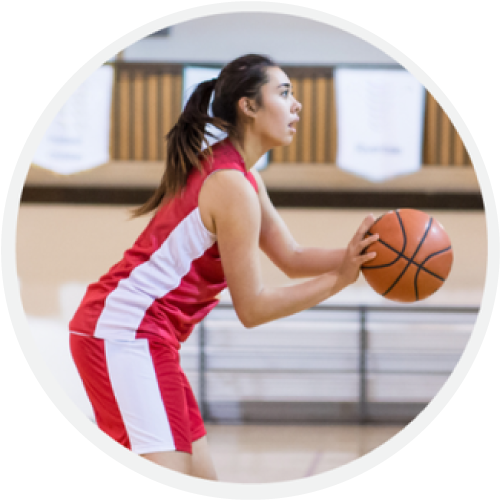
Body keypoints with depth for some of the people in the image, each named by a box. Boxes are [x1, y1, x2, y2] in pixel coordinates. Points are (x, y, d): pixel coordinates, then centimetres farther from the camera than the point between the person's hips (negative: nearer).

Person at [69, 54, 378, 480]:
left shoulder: (242, 177, 15)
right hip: (124, 333, -11)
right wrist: (339, 279, -15)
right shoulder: (233, 187, -16)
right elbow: (252, 308, -13)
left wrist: (357, 255, 1)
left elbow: (292, 258, 16)